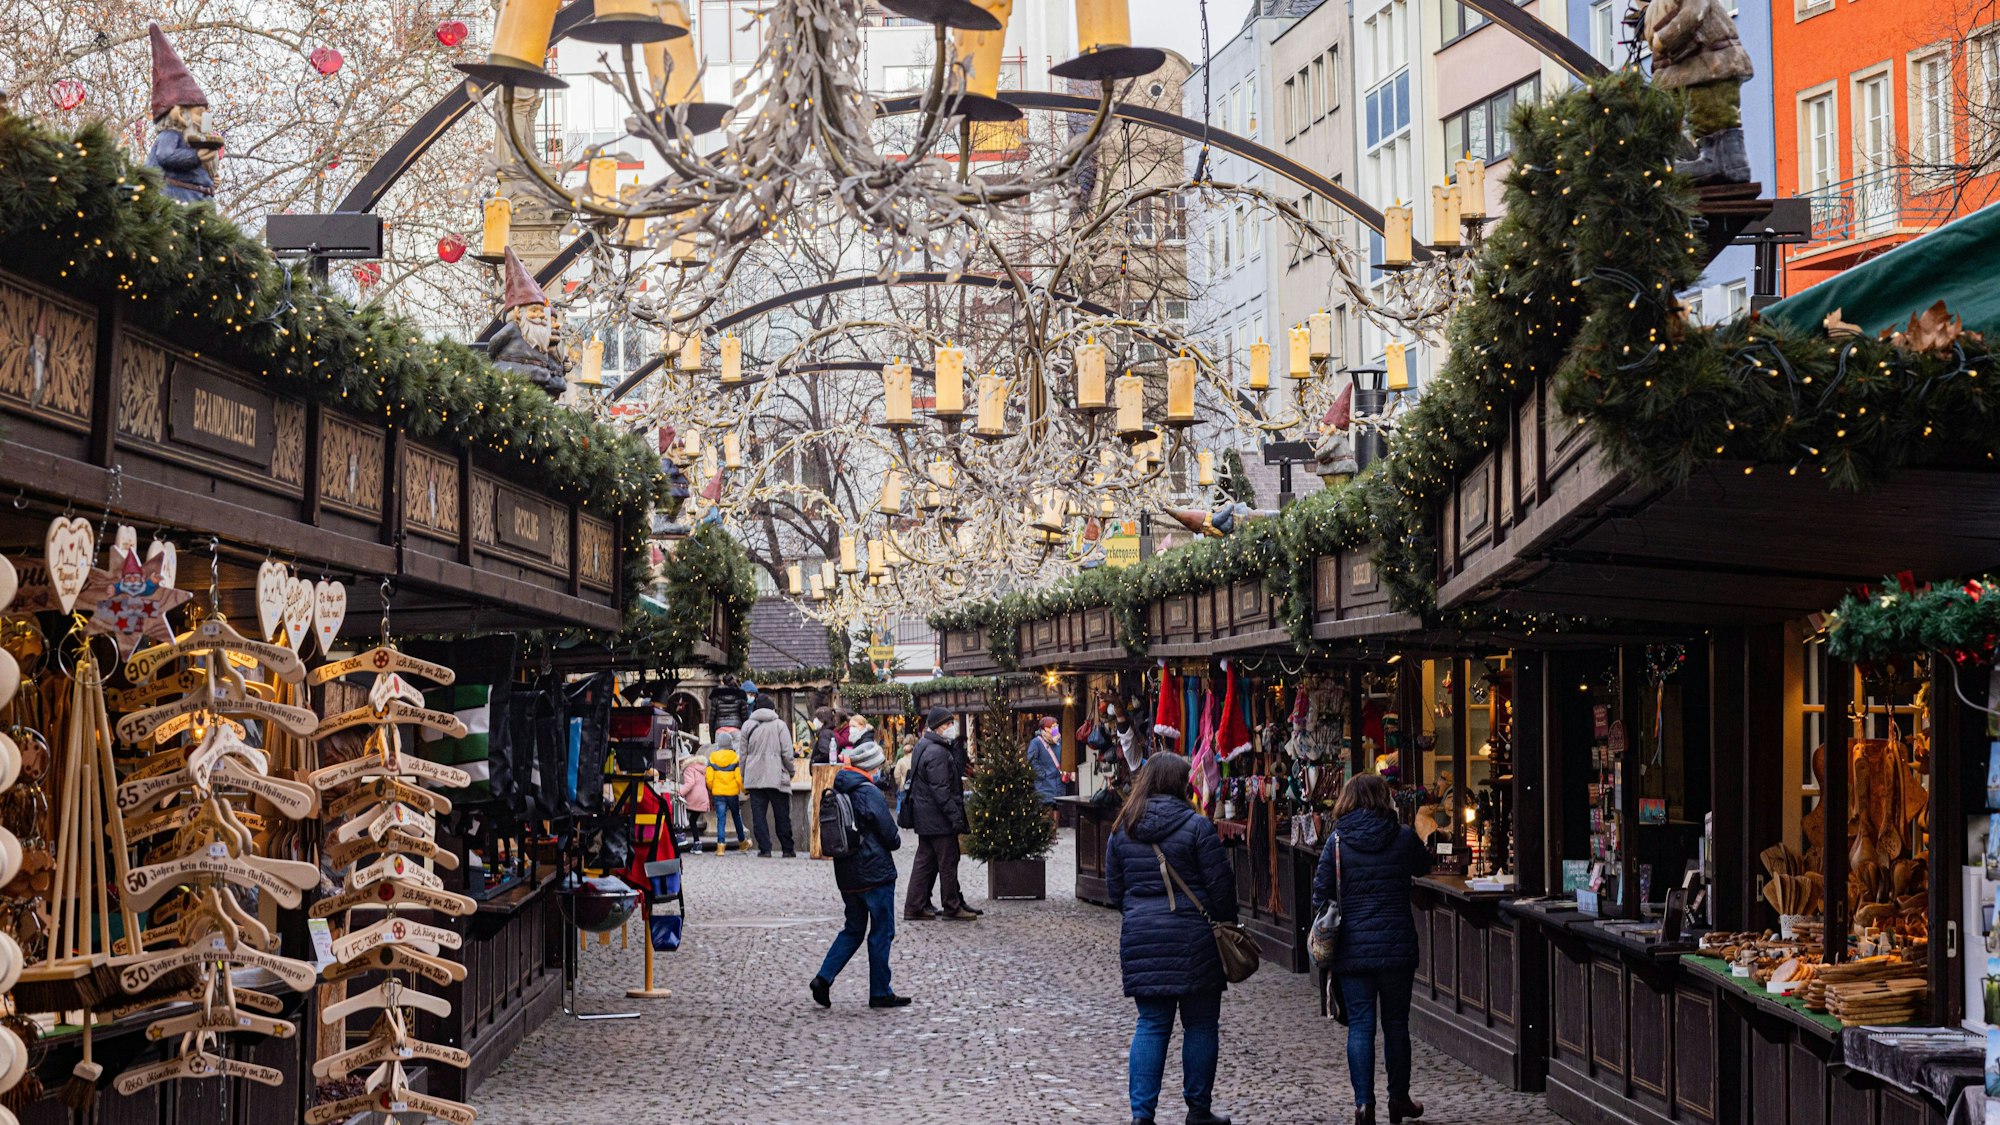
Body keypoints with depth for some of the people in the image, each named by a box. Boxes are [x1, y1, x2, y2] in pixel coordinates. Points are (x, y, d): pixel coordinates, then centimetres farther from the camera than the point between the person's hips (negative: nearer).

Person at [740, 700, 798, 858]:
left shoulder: (747, 726, 9)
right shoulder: (779, 725, 1)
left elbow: (743, 755, 11)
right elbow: (787, 753, -6)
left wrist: (744, 780, 16)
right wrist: (791, 771, 9)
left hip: (754, 778, 2)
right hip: (777, 778, -1)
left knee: (758, 815, 3)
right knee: (782, 815, 6)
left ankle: (764, 849, -3)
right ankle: (788, 849, 9)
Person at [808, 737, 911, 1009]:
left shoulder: (836, 792, 5)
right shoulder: (870, 793, -16)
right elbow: (891, 837, -13)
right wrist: (895, 841, 8)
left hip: (846, 873, 7)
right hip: (876, 874, -7)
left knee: (853, 929, 17)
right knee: (881, 933, 4)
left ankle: (824, 978, 3)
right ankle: (880, 993, 10)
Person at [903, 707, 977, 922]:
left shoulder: (923, 746, 14)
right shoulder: (937, 753, -19)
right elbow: (941, 790, -23)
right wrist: (955, 816, -21)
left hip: (923, 814, 10)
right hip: (938, 818, -10)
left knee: (925, 861, 13)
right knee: (948, 862, -1)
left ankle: (914, 906, 14)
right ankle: (952, 907, 5)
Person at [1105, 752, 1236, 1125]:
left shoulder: (1123, 829, 5)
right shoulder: (1196, 825, -9)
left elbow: (1114, 888, 11)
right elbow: (1220, 884, -7)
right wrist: (1226, 925, 7)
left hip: (1140, 937, 4)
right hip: (1192, 937, -4)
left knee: (1151, 1025, 8)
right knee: (1200, 1024, 8)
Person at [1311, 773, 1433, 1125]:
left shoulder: (1337, 841, -3)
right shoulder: (1403, 838, -2)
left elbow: (1321, 894, -2)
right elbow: (1423, 866, 19)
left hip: (1352, 947, 0)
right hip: (1397, 946, 0)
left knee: (1360, 1025, 2)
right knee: (1396, 1023, 12)